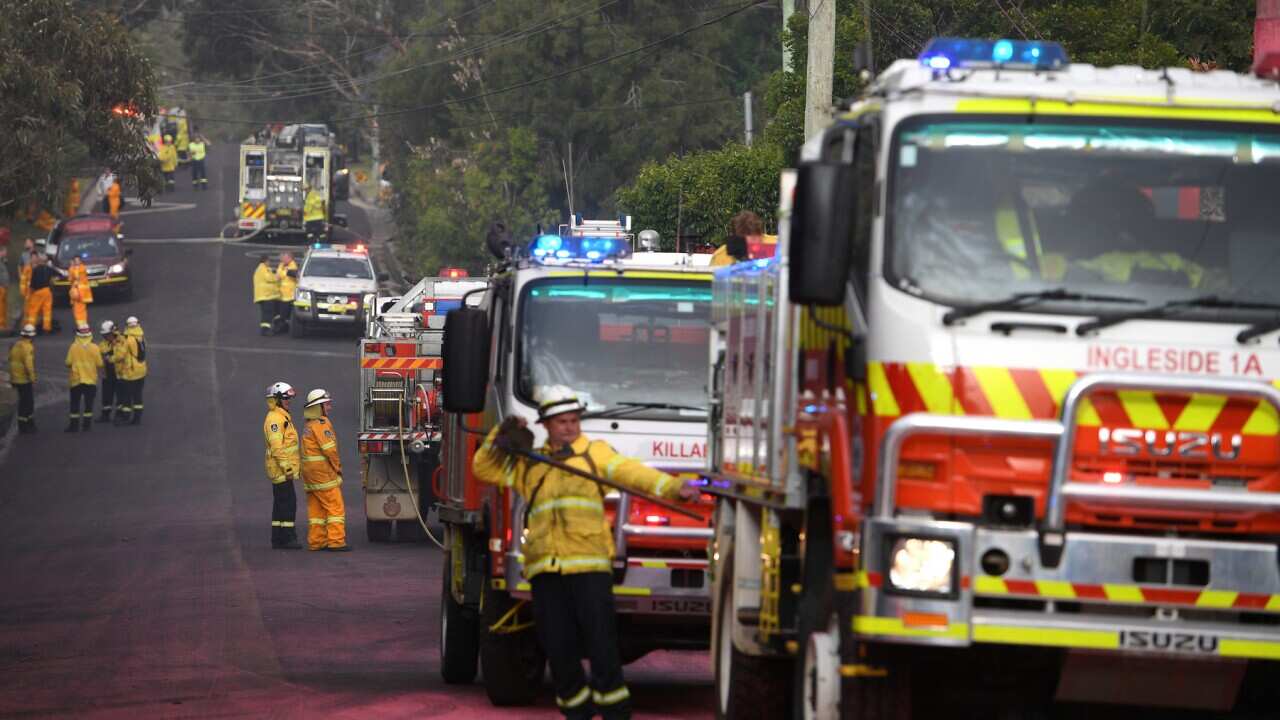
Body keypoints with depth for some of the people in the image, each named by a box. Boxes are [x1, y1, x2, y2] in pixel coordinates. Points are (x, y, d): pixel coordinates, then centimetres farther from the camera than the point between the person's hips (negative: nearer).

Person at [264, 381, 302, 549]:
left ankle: (278, 539, 14)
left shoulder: (282, 417, 19)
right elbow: (277, 446, -22)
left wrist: (289, 466, 25)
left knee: (281, 503, 11)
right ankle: (287, 538, -12)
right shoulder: (275, 419, -14)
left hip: (281, 470, 11)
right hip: (281, 469, -11)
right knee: (288, 502, -11)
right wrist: (287, 467, -24)